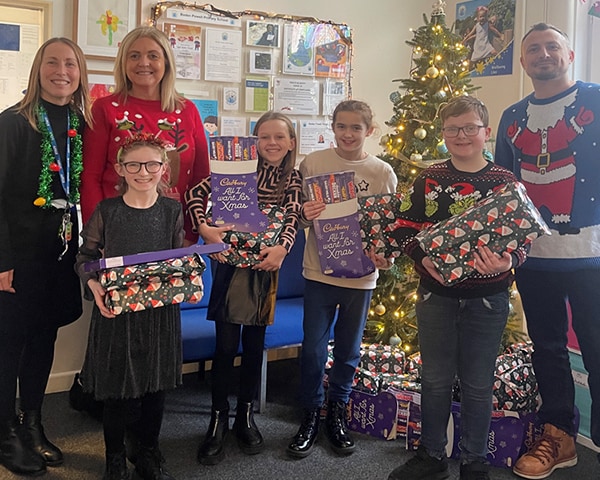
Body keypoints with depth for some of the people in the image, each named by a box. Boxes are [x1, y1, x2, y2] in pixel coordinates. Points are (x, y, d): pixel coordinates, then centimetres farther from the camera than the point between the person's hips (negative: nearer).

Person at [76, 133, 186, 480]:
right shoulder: (107, 210, -4)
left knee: (155, 384, 11)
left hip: (160, 310, 2)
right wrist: (94, 285, -17)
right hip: (116, 310, -1)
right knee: (117, 387, 6)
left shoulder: (172, 210, 1)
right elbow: (85, 257, 2)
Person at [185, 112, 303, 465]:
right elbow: (197, 192, -7)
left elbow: (293, 218, -7)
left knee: (255, 346, 11)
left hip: (266, 266, 2)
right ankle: (219, 420, 14)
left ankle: (246, 416, 26)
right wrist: (204, 228, -21)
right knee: (226, 346, 0)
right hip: (232, 263, -2)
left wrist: (282, 248, -26)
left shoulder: (293, 179, 5)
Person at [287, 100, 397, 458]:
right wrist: (304, 214, -19)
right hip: (320, 269, -1)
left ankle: (337, 410, 33)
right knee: (313, 348, 4)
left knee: (349, 349, 14)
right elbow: (297, 212, 3)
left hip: (361, 273, 1)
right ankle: (311, 415, 23)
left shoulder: (383, 172, -1)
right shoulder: (313, 163, -3)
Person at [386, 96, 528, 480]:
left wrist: (508, 261, -22)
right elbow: (405, 228, 3)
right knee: (435, 379, 13)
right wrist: (423, 257, -16)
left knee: (478, 384, 10)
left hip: (487, 299, -1)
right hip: (436, 294, 1)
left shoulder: (506, 182, -2)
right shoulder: (428, 180, 1)